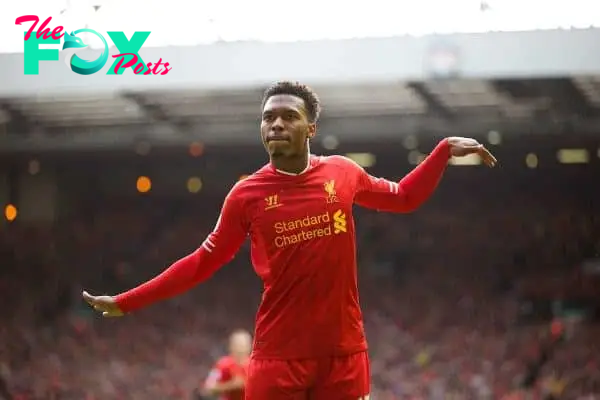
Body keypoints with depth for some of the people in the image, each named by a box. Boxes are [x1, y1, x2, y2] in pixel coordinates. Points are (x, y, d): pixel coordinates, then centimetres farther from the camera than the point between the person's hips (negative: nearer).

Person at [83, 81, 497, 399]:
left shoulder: (343, 173, 3)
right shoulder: (247, 194, -3)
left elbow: (404, 197, 22)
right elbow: (203, 261, 5)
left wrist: (446, 149, 13)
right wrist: (126, 302, 3)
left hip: (344, 350, 2)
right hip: (279, 354, -2)